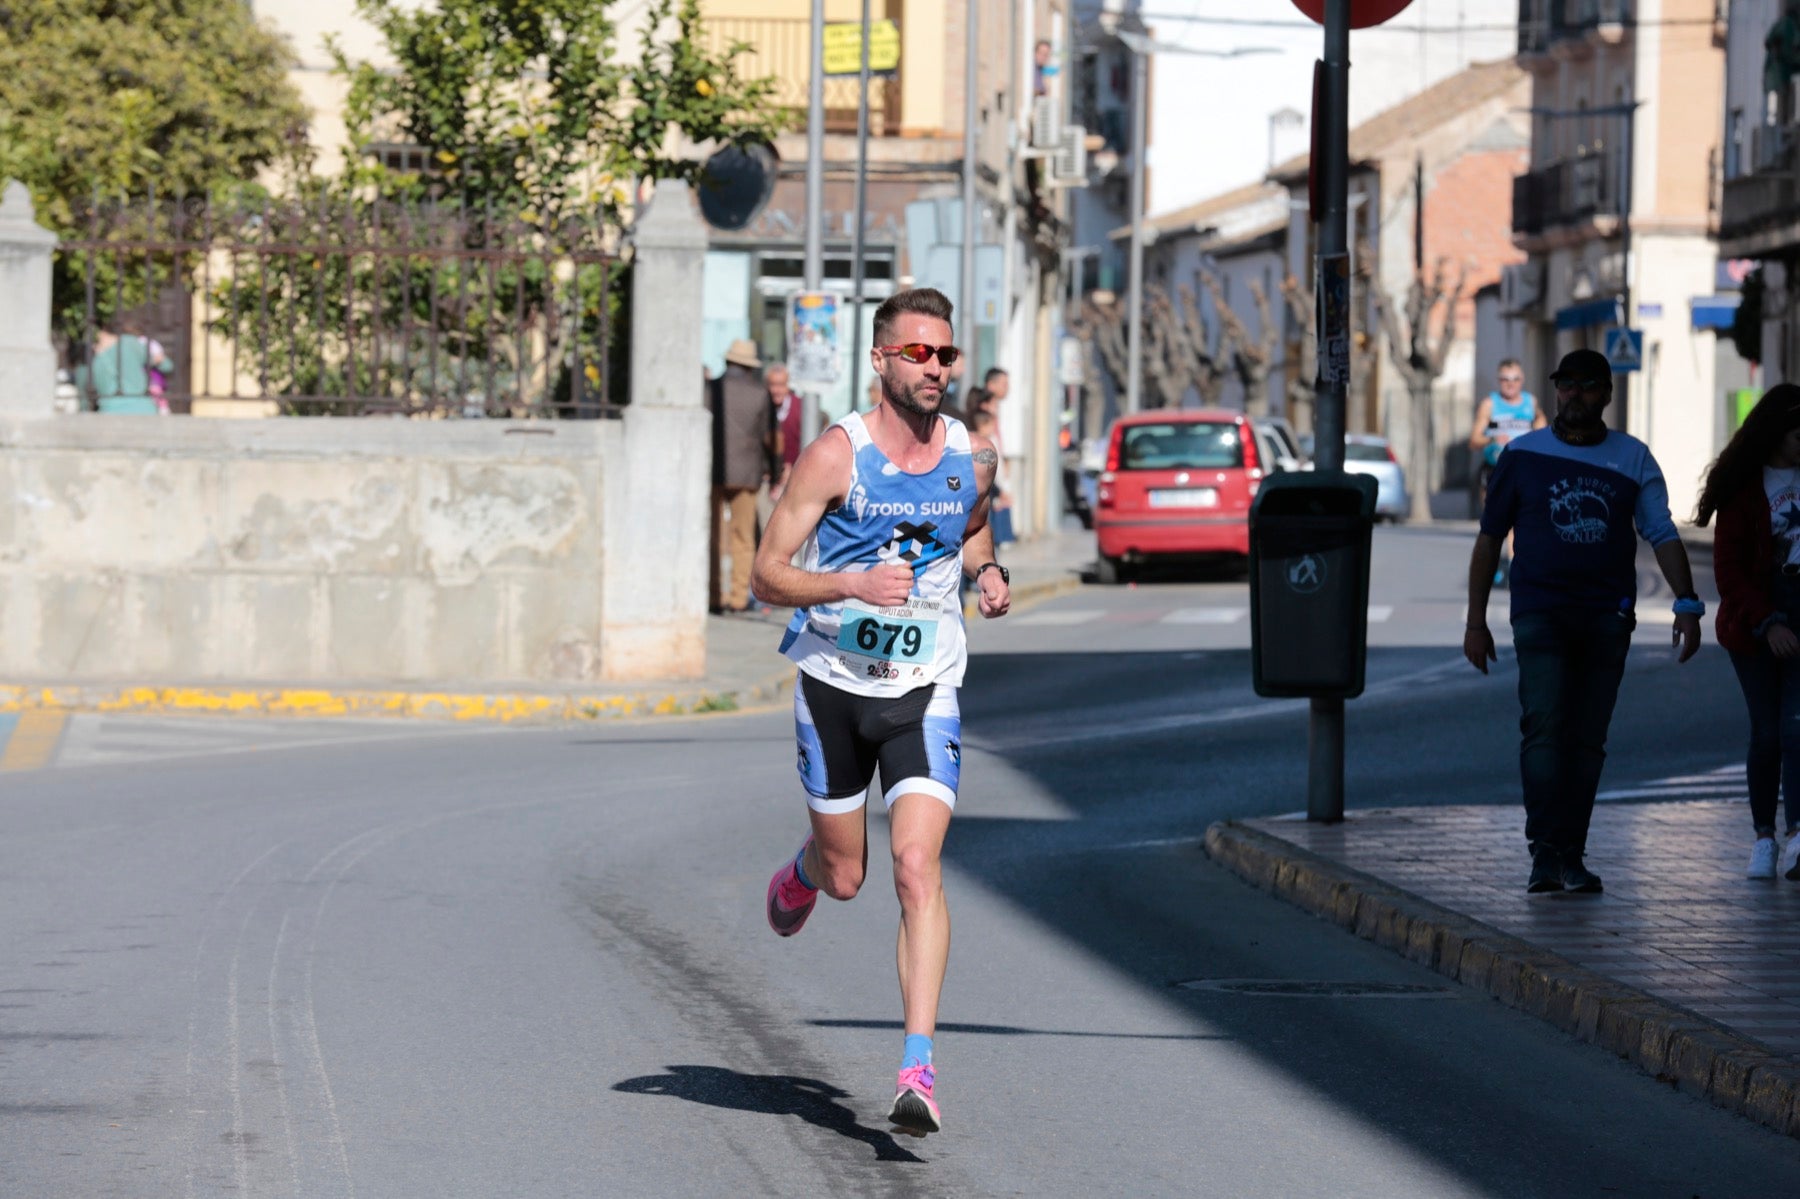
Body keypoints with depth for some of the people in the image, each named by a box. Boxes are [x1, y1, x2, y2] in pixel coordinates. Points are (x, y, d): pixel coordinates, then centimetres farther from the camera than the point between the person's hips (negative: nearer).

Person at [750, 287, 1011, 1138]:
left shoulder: (972, 456, 0)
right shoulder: (837, 454, -12)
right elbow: (767, 574, -12)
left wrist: (988, 573, 1)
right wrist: (852, 585, -29)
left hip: (925, 692, 1)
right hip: (834, 683, -1)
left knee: (917, 870, -16)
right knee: (845, 878, 13)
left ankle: (917, 1067, -18)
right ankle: (800, 874, 53)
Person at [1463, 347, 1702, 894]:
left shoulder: (1633, 460, 9)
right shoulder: (1523, 455, 7)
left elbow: (1662, 534, 5)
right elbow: (1489, 539, 11)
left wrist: (1687, 603, -9)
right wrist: (1476, 622, 7)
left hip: (1607, 618, 2)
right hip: (1539, 615, -2)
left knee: (1587, 740, 2)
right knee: (1544, 728, -15)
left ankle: (1571, 856, 7)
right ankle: (1544, 853, -19)